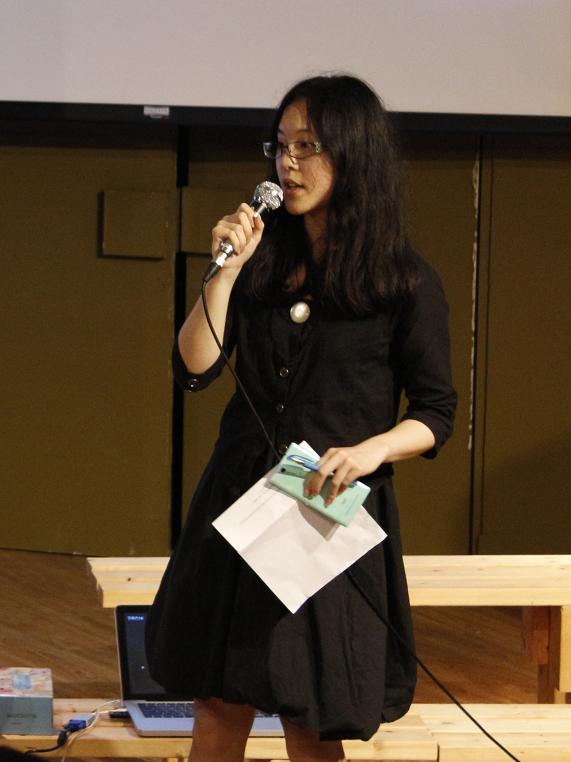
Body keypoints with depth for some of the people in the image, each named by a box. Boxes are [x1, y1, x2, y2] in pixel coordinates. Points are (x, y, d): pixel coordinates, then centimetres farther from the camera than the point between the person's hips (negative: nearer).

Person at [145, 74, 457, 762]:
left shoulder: (406, 283, -3)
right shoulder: (265, 262, 8)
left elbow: (435, 413, 0)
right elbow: (193, 370, 1)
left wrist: (373, 449, -18)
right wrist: (227, 268, -8)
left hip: (334, 510, -4)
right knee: (218, 707, 8)